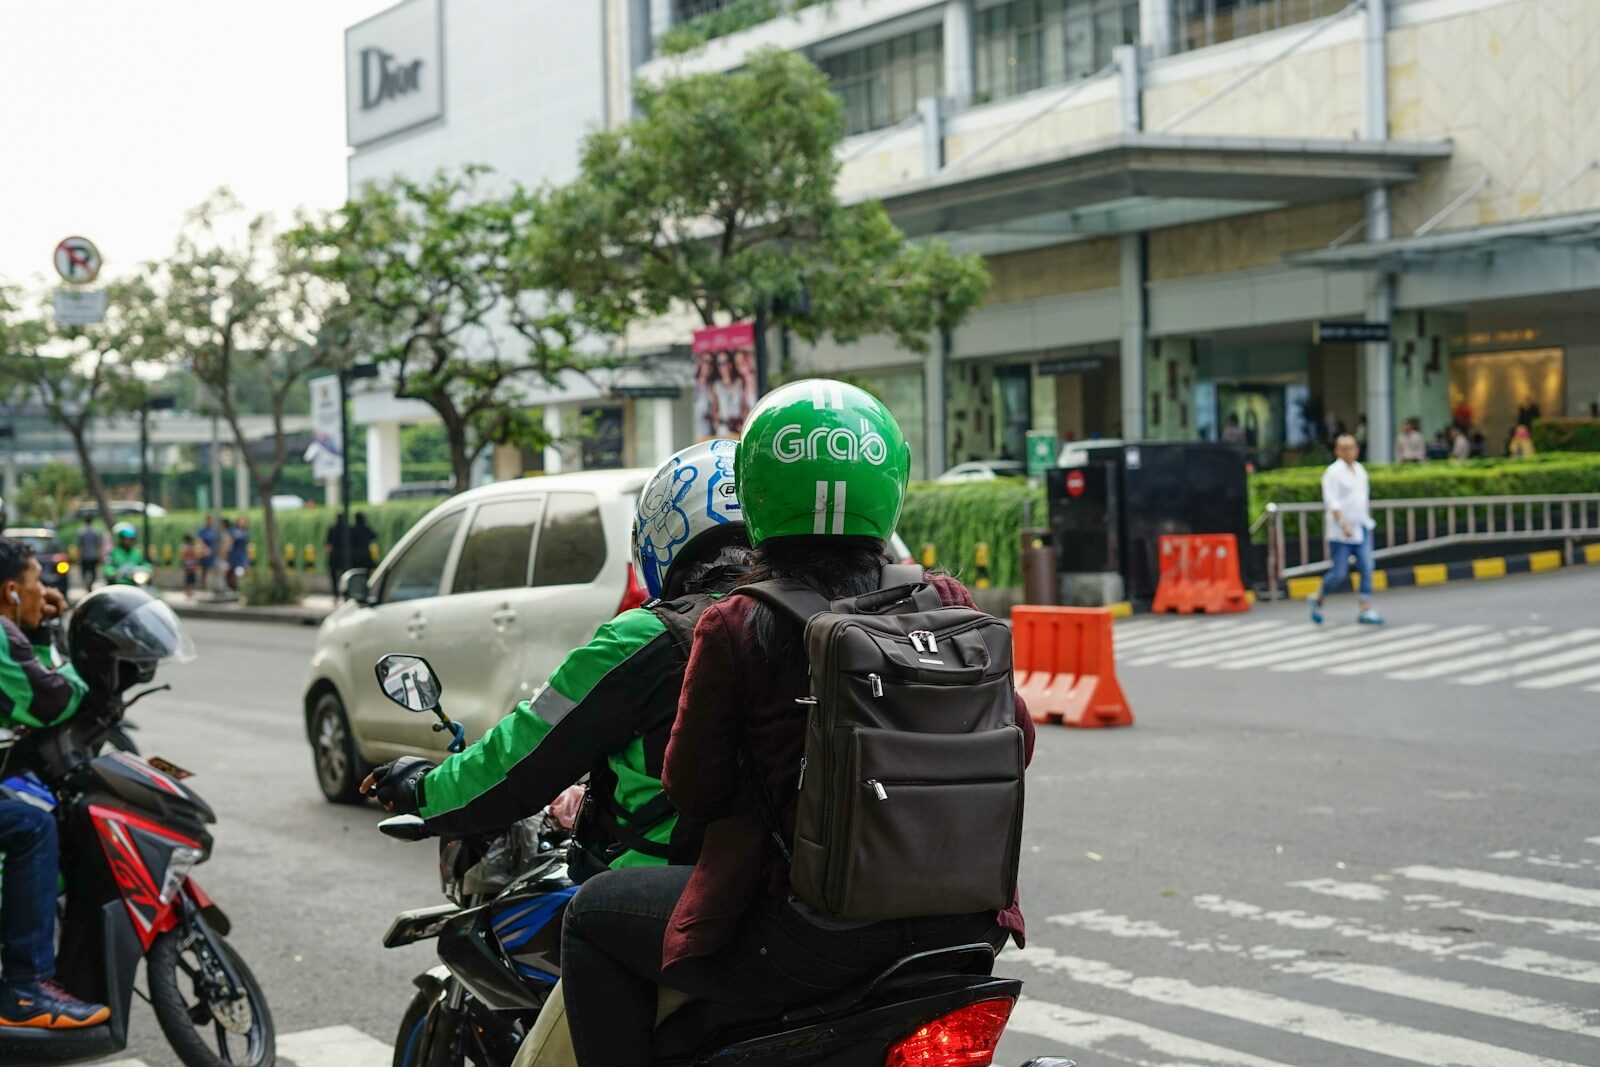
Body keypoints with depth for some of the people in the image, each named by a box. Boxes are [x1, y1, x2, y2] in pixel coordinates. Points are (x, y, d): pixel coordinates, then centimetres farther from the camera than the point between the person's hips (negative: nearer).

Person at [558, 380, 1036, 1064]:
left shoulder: (735, 628, -9)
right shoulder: (946, 604, 1)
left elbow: (693, 792, -1)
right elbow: (1015, 740, 9)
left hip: (819, 941, -4)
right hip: (960, 924, 5)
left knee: (594, 917, 15)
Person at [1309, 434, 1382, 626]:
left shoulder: (1360, 470, 13)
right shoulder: (1333, 473, -10)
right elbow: (1333, 502, -17)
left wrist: (1368, 520, 22)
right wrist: (1343, 524, -26)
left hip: (1362, 529, 7)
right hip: (1341, 532, -7)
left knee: (1367, 569, -3)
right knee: (1338, 573, -3)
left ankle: (1366, 610, -1)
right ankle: (1317, 599, 21)